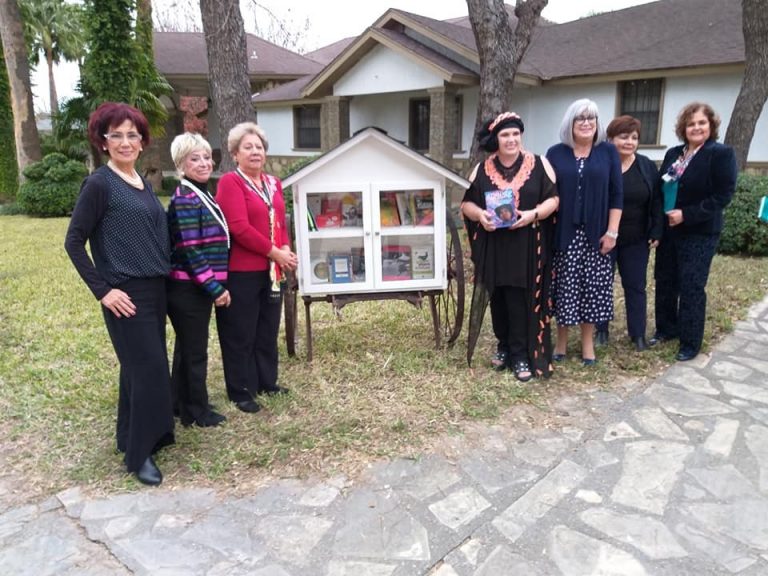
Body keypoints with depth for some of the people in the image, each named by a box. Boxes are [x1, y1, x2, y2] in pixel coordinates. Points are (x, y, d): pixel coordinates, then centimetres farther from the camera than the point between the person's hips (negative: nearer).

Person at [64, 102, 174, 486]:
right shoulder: (99, 184, -10)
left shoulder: (143, 184, 12)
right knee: (149, 368, -6)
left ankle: (131, 436, 31)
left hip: (155, 289, 7)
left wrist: (162, 275, 11)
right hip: (127, 294, -7)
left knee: (139, 366, 15)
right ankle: (139, 453, 8)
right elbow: (73, 242, -11)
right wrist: (102, 291, -15)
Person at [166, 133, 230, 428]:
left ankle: (181, 404, 33)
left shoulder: (202, 194, 13)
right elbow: (189, 250, -23)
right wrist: (215, 287, -20)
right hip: (189, 288, -10)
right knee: (195, 351, 2)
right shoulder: (185, 199, -17)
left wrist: (214, 285, 19)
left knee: (187, 348, 19)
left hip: (195, 287, 10)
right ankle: (196, 411, 17)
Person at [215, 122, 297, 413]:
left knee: (268, 330, 18)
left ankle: (267, 382, 33)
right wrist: (274, 253, -16)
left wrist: (286, 251, -2)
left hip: (271, 270, 8)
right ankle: (241, 392, 18)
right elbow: (240, 228, -20)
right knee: (240, 334, 5)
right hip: (241, 271, -7)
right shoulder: (230, 182, -11)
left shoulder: (274, 183, 13)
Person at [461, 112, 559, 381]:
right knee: (499, 299, 9)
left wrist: (533, 214, -17)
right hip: (493, 246, 2)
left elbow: (553, 198, 1)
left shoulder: (539, 164, 2)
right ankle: (504, 346, 26)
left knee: (522, 301, -3)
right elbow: (466, 203, 9)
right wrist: (479, 214, -13)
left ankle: (522, 355, 7)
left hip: (527, 247, -2)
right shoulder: (482, 169, 7)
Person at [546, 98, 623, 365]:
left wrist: (612, 231, -5)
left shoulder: (608, 151, 4)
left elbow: (616, 194, 2)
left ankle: (588, 342, 18)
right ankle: (561, 340, 18)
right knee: (564, 288, 3)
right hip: (564, 234, 0)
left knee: (592, 288, 4)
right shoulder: (556, 153, 5)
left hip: (596, 234, 0)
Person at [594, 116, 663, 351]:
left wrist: (657, 232, 0)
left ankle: (638, 333, 19)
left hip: (636, 240, 3)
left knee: (635, 286, 9)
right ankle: (601, 330, 22)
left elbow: (657, 201, 6)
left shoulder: (647, 166, 3)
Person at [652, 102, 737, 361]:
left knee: (691, 287, -2)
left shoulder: (722, 154, -8)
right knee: (664, 281, 12)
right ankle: (667, 328, 30)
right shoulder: (673, 154, 10)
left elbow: (723, 195, -15)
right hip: (668, 230, 6)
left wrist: (686, 215, -21)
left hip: (699, 233, -6)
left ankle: (690, 343, 10)